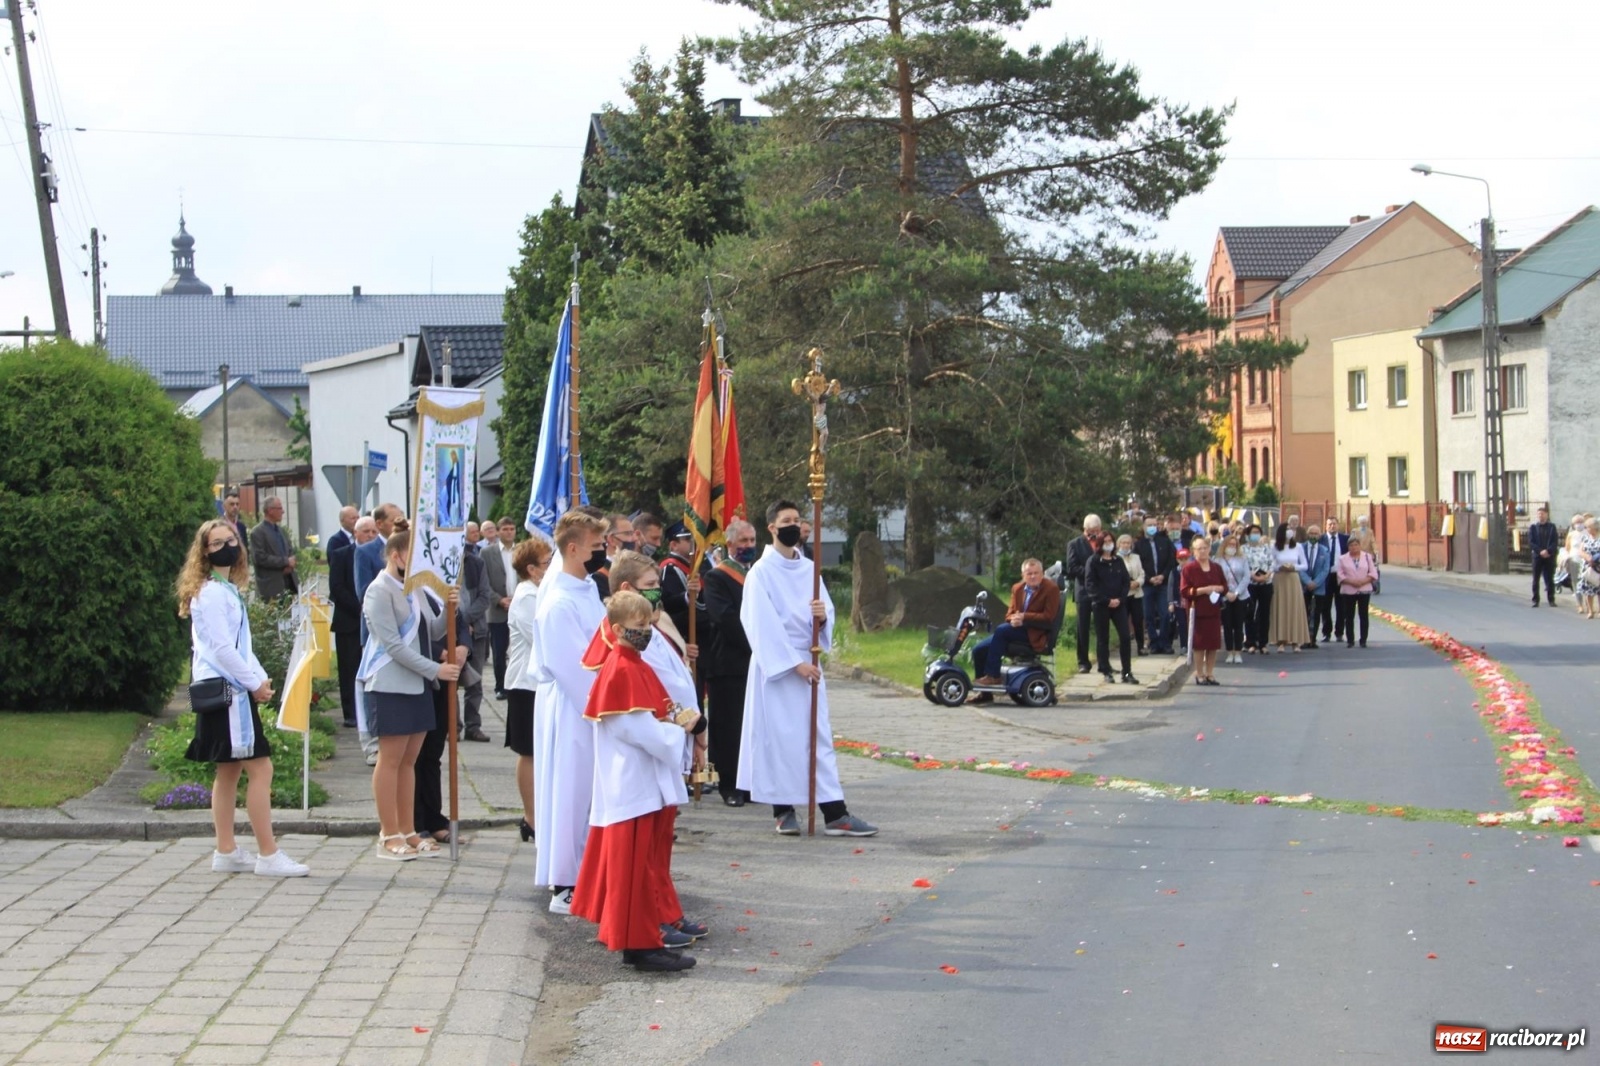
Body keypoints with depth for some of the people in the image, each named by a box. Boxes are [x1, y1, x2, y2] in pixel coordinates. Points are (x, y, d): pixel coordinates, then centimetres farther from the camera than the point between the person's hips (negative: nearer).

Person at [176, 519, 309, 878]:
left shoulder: (229, 590, 16)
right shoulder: (209, 593, -13)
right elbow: (220, 647, -19)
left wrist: (260, 678, 7)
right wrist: (254, 683, -14)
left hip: (234, 690, 10)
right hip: (225, 691, -10)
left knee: (229, 771, 12)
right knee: (260, 769, -10)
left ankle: (226, 852, 17)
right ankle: (268, 855, -8)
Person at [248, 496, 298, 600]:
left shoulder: (281, 530, 18)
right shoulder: (257, 532, -7)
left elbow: (291, 551, 21)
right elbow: (260, 558, -16)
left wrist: (290, 565, -2)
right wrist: (285, 562, -14)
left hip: (288, 583, 7)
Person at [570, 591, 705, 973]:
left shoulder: (638, 667, 13)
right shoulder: (621, 673, -17)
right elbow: (641, 732, -22)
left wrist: (676, 720, -1)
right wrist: (678, 727, -8)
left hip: (650, 781, 10)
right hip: (632, 783, -10)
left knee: (652, 859, 16)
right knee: (634, 865, -5)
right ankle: (639, 945, -1)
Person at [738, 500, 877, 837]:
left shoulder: (809, 568, 10)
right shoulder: (761, 572, -7)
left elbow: (827, 609, 12)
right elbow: (764, 625, -13)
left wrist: (823, 616, -12)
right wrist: (794, 663, -17)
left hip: (808, 662, 5)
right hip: (775, 664, -5)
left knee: (819, 735, 1)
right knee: (779, 736, -2)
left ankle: (835, 814, -2)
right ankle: (784, 811, 9)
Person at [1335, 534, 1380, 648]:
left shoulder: (1367, 557, 7)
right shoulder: (1343, 559, 5)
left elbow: (1373, 573, 2)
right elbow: (1340, 575, -2)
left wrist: (1363, 581, -14)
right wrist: (1351, 581, -17)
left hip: (1364, 590, 0)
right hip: (1348, 591, 0)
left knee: (1363, 615, 1)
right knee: (1349, 616, 1)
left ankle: (1363, 640, 5)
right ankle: (1350, 640, 7)